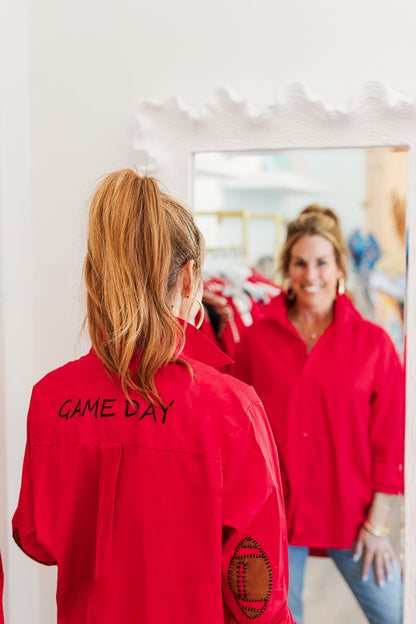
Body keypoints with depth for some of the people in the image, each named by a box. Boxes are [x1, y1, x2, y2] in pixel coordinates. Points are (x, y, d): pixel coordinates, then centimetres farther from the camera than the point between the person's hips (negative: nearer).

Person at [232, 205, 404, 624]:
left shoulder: (373, 342, -2)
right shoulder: (255, 339, 0)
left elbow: (389, 438, 1)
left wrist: (377, 522, -2)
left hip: (350, 512, 0)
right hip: (275, 511, 1)